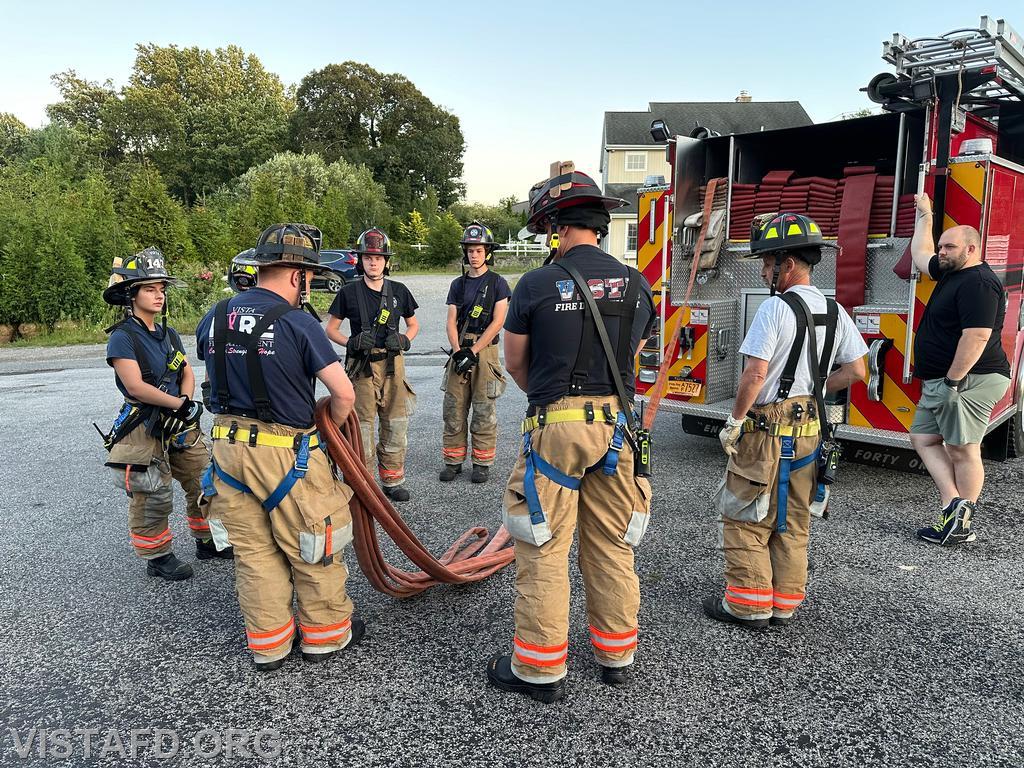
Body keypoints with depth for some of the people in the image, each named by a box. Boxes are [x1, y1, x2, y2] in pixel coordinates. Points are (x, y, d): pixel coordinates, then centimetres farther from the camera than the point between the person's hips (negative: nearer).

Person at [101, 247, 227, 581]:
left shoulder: (169, 335, 11)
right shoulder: (122, 338, -12)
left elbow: (188, 374, 7)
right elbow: (137, 387, -20)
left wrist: (184, 403, -12)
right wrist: (181, 404, -16)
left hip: (180, 424, 7)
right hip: (144, 431, -7)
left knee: (206, 482, 12)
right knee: (153, 498, 2)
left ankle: (207, 541, 29)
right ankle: (157, 557, 19)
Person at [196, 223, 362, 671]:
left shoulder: (214, 318, 4)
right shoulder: (297, 324, -15)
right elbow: (344, 393, -16)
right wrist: (330, 428, 3)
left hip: (228, 445, 6)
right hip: (286, 452, -6)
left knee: (252, 551, 16)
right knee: (312, 549, 12)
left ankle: (267, 645, 29)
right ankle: (326, 634, 28)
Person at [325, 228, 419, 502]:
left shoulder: (399, 291, 7)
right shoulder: (349, 292, 0)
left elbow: (414, 325, 16)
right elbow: (331, 329, 5)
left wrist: (403, 340, -4)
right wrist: (351, 342, -13)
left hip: (392, 364, 3)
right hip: (361, 366, -3)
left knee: (396, 425, 8)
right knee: (361, 426, 1)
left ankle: (392, 480, 24)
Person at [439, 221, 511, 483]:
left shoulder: (498, 283, -1)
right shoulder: (458, 284, 11)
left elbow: (497, 322, -9)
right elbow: (451, 322, 5)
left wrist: (472, 352, -14)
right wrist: (458, 351, -11)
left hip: (485, 351, -4)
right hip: (460, 350, 4)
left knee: (484, 412, 2)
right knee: (453, 410, 5)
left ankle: (482, 463, 13)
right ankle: (453, 461, 16)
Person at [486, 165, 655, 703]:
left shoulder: (536, 285, -9)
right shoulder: (636, 285, 3)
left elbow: (515, 363, 3)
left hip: (555, 427, -4)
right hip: (617, 425, 5)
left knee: (544, 551, 7)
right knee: (612, 548, 16)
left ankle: (540, 669, 18)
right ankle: (616, 656, 30)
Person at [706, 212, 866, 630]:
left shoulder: (775, 308, -14)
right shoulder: (835, 312, 7)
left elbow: (755, 373, -20)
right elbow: (855, 370, 9)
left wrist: (735, 420, -10)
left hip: (768, 428, -7)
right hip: (809, 431, 7)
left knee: (745, 517, 4)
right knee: (793, 522, 14)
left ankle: (748, 604, 9)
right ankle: (784, 604, 23)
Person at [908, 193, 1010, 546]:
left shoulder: (978, 282, -17)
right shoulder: (951, 274, 14)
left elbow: (977, 336, -26)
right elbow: (920, 254, 33)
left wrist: (953, 382, -24)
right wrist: (924, 215, 38)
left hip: (968, 381, -10)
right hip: (939, 383, 10)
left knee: (963, 450, -5)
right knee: (923, 438, 9)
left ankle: (962, 524, 1)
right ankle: (953, 505, 9)